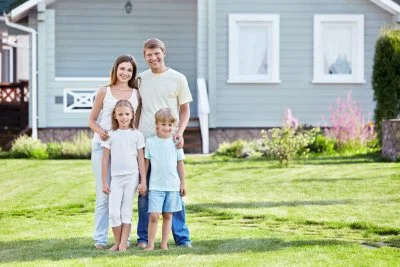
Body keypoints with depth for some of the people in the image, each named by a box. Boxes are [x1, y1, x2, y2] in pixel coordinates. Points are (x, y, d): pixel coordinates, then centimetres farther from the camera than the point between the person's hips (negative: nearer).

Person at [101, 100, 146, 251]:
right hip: (116, 177, 1)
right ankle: (117, 243, 6)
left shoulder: (137, 135, 3)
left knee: (126, 211, 1)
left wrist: (143, 181, 1)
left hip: (132, 177, -1)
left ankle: (124, 243, 3)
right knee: (114, 212, -4)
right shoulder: (110, 135, 3)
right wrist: (104, 182, 2)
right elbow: (105, 160, 5)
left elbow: (141, 160, 5)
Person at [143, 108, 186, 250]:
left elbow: (180, 163, 9)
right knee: (154, 215, -10)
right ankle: (150, 244, -4)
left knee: (168, 215, 7)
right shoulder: (150, 142, 1)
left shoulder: (175, 142, 4)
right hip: (155, 185, -2)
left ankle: (164, 244, 13)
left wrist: (183, 183, 9)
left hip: (173, 185, 2)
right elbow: (146, 163, 6)